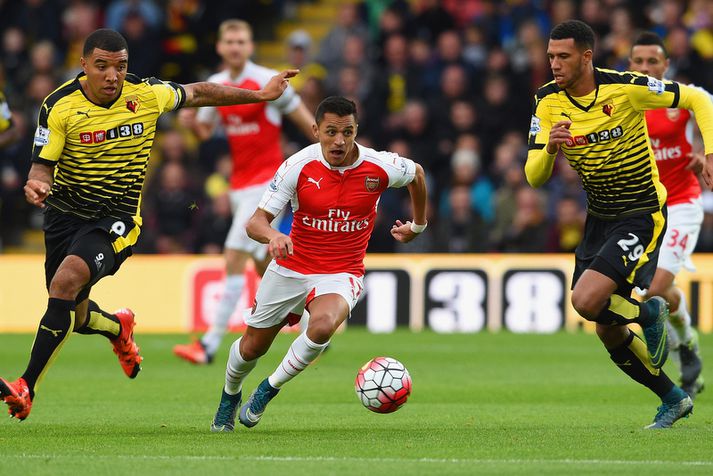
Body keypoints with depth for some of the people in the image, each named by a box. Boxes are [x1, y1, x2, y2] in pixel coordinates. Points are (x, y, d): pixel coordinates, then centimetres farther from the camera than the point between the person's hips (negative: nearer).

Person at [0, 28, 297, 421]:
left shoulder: (146, 95, -8)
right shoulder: (59, 106, -11)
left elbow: (198, 94, 11)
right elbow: (44, 164, -8)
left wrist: (261, 95, 16)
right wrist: (37, 183, -33)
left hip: (117, 218, -2)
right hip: (65, 212, 2)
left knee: (66, 281, -27)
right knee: (77, 318, 9)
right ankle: (118, 327, 50)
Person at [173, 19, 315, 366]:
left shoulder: (267, 81, -10)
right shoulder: (215, 85, 8)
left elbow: (305, 121, -3)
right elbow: (203, 132, 12)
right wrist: (191, 117, -11)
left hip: (266, 180, -7)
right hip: (239, 183, 7)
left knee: (234, 259, -15)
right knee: (265, 267, 12)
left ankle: (210, 345, -14)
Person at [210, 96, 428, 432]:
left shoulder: (381, 167, -14)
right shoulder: (298, 166, -16)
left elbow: (416, 173, 11)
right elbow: (256, 222, -17)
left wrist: (418, 225, 22)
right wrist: (272, 235, -40)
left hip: (342, 274, -1)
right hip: (291, 267, 1)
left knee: (323, 325, -34)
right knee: (252, 347, 11)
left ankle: (270, 388, -9)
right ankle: (230, 396, 47)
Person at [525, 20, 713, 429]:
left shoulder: (626, 88, -18)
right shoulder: (549, 102, -4)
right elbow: (535, 178, -7)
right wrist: (550, 149, -28)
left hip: (643, 215, -6)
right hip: (600, 220, 6)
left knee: (587, 300, -25)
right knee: (608, 331, 9)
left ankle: (650, 314, 6)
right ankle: (674, 399, 29)